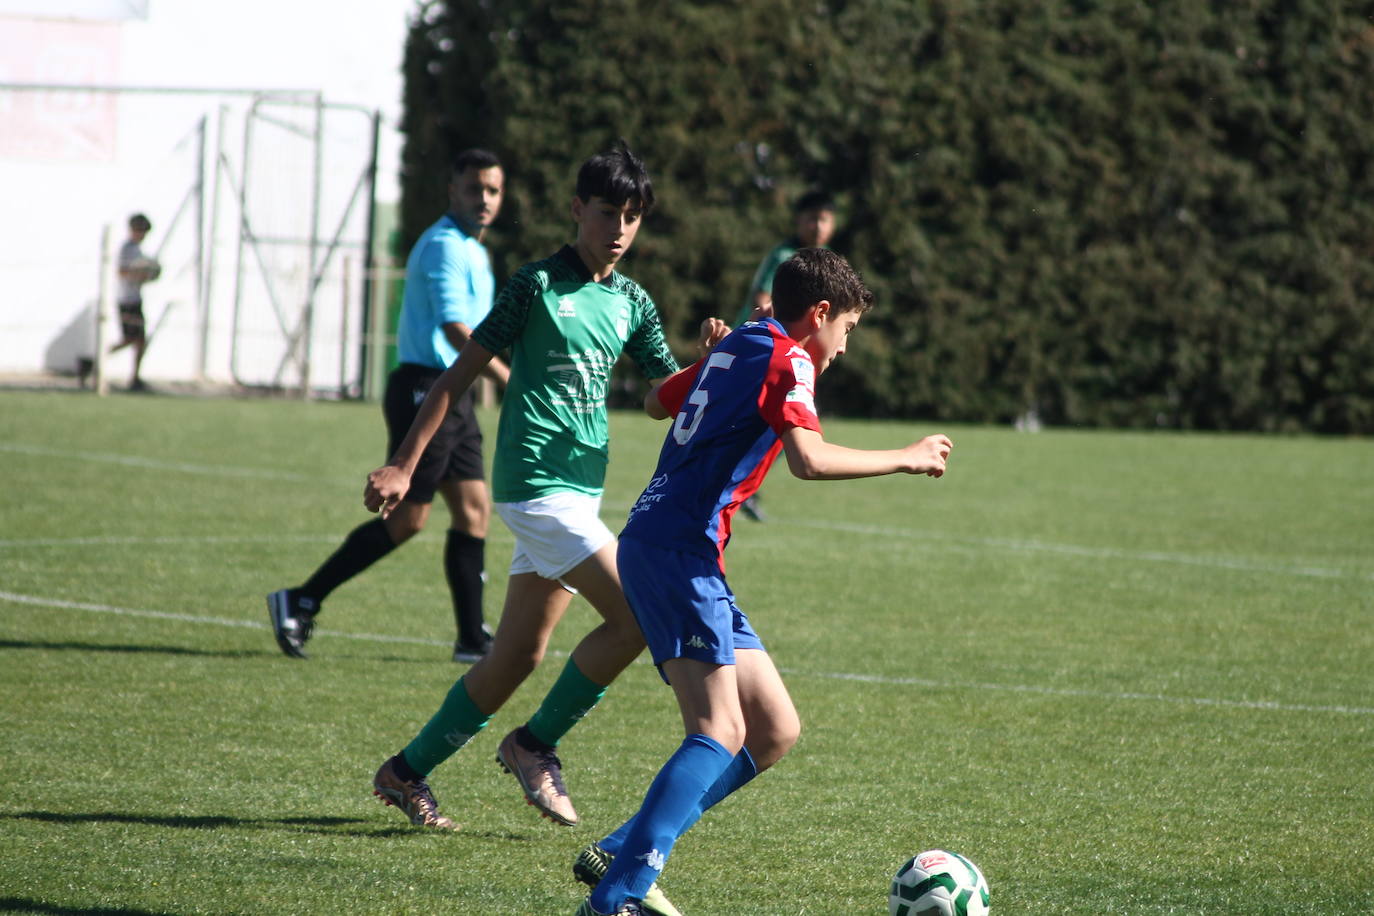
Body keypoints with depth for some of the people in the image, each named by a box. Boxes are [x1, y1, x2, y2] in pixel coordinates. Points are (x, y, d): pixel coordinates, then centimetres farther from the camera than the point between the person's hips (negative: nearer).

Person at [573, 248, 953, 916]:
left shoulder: (735, 348, 20)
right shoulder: (787, 359, -7)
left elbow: (657, 402, 37)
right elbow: (810, 460, -23)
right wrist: (906, 458, -12)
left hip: (656, 544, 10)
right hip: (679, 553, -10)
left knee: (775, 731, 8)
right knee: (721, 734, -18)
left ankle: (621, 856, 7)